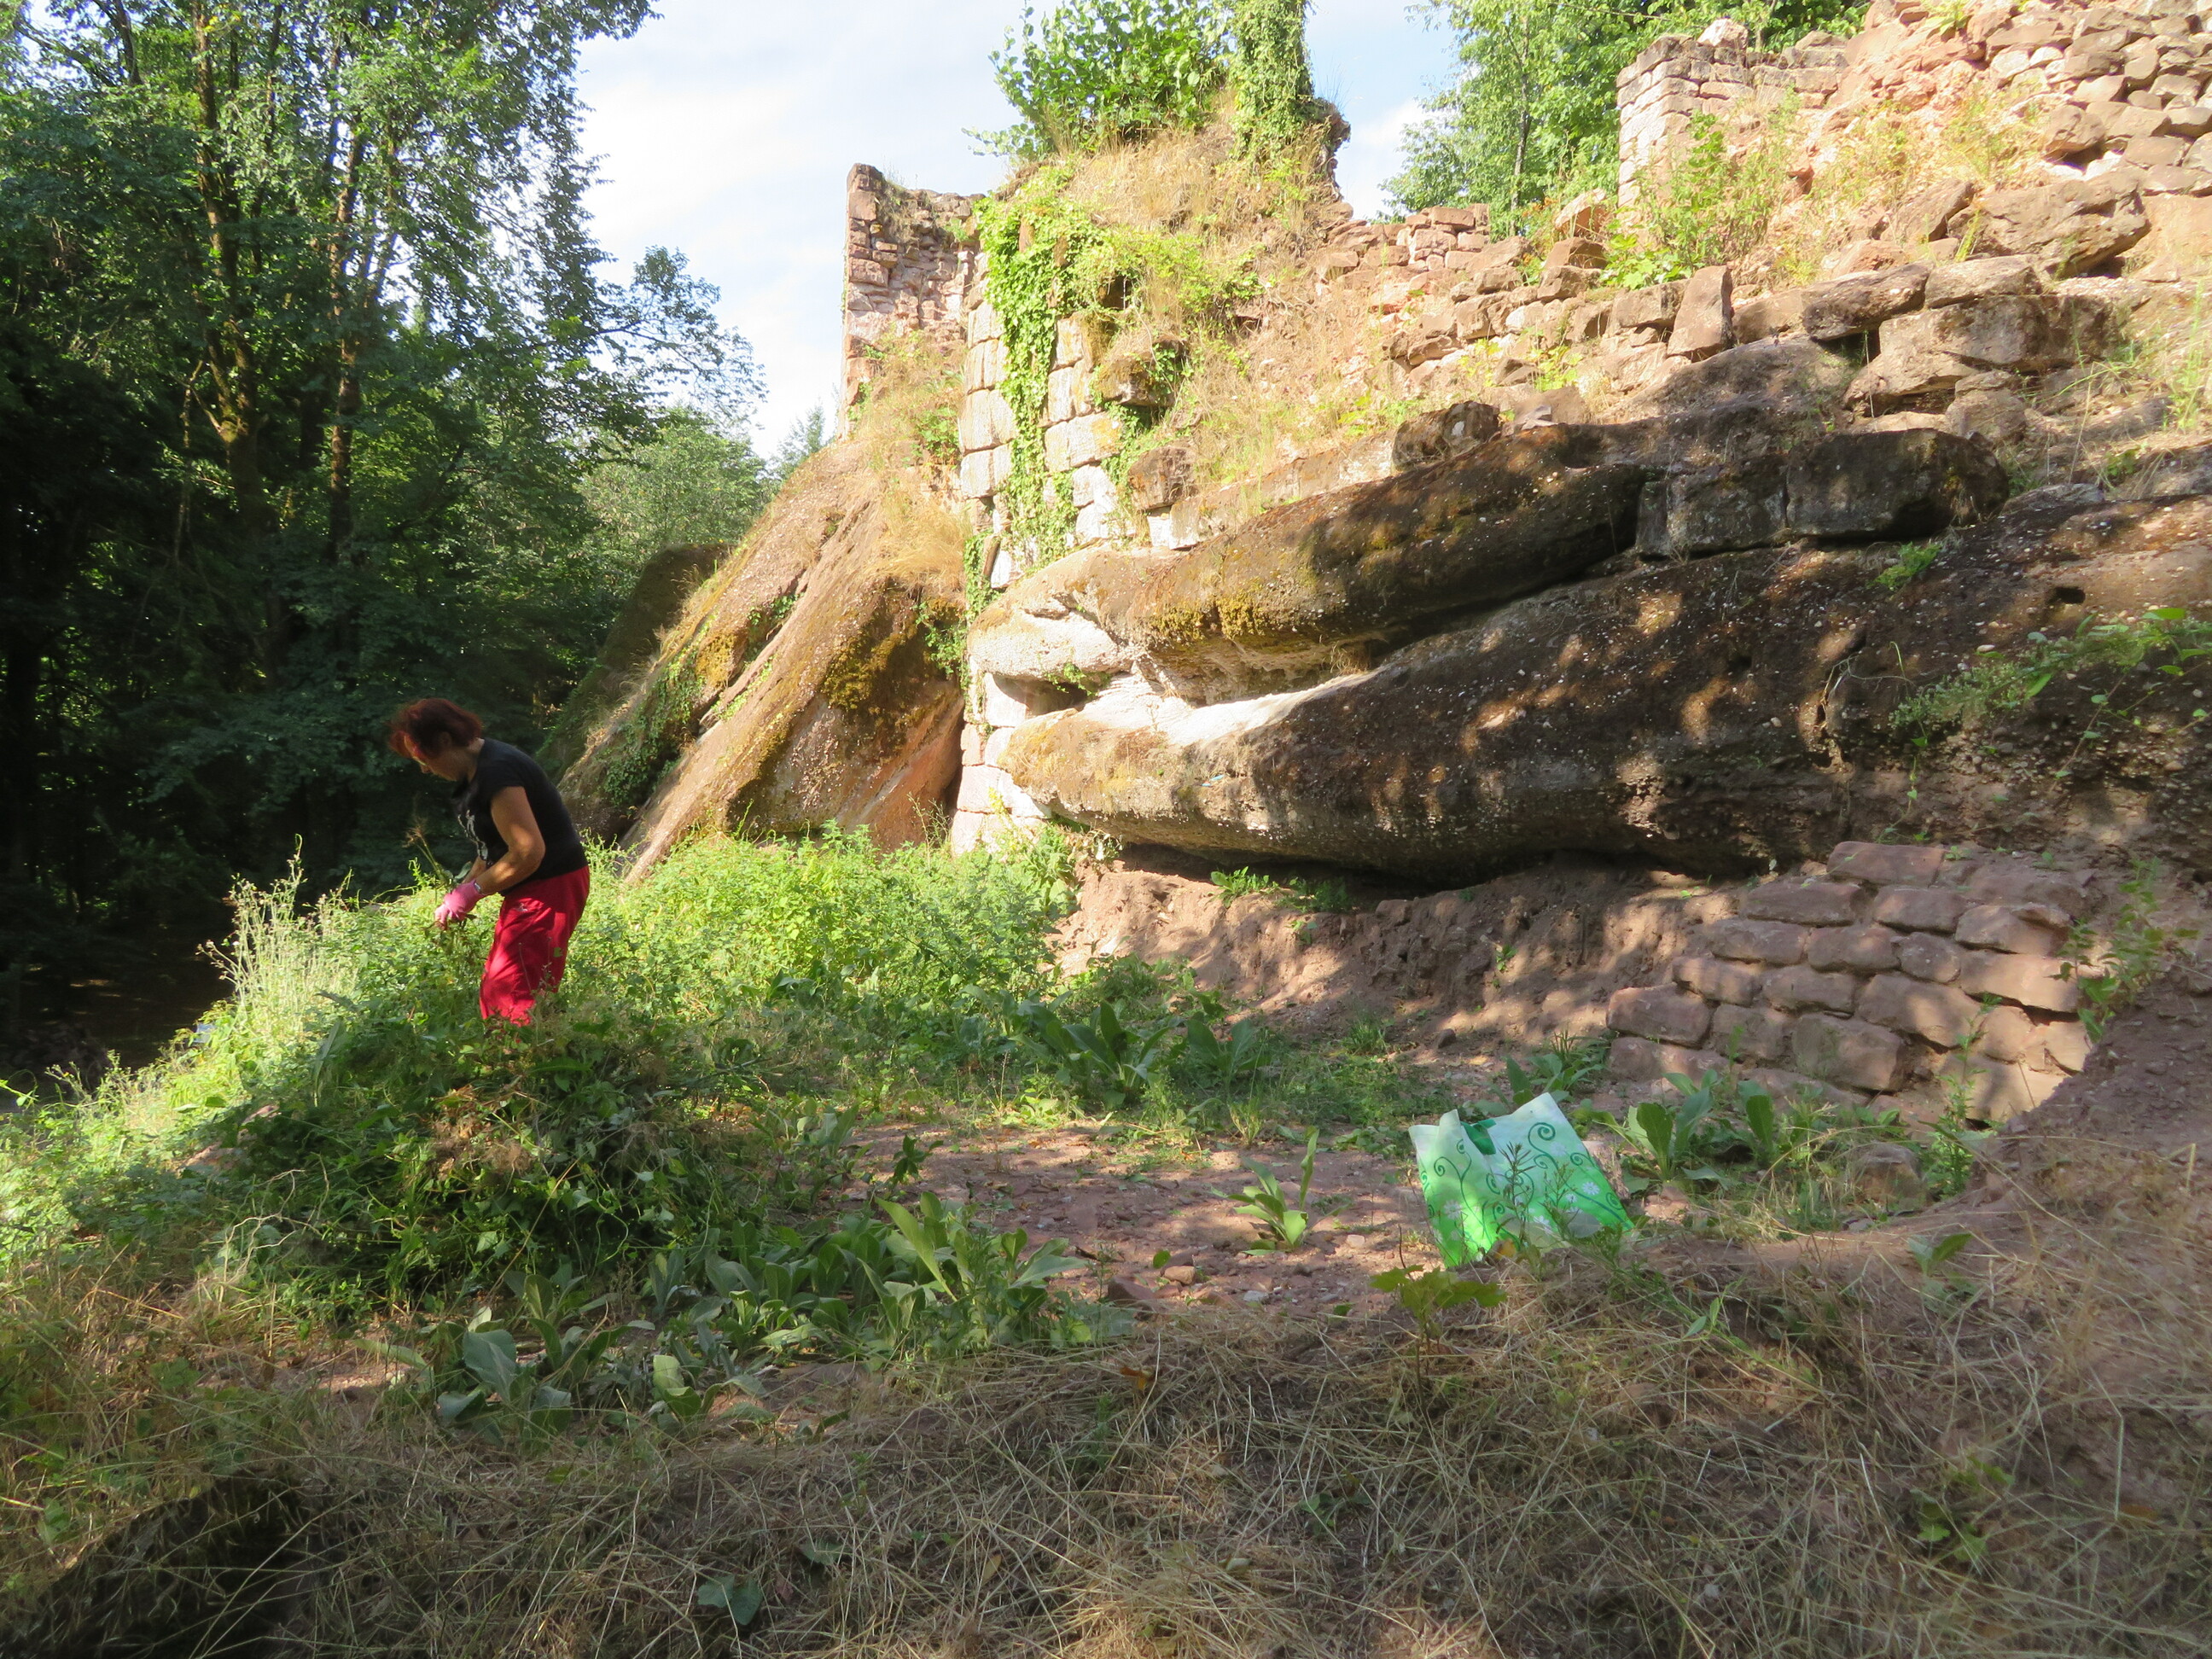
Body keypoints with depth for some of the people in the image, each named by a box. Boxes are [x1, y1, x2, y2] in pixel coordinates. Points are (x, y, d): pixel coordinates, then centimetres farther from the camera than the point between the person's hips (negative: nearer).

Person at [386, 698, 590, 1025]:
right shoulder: (476, 770, 11)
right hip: (531, 889, 11)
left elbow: (529, 851, -25)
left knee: (512, 996, -12)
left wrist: (472, 891, -16)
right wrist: (464, 891, 6)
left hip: (550, 888, -11)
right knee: (495, 989, 12)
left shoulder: (496, 773, -21)